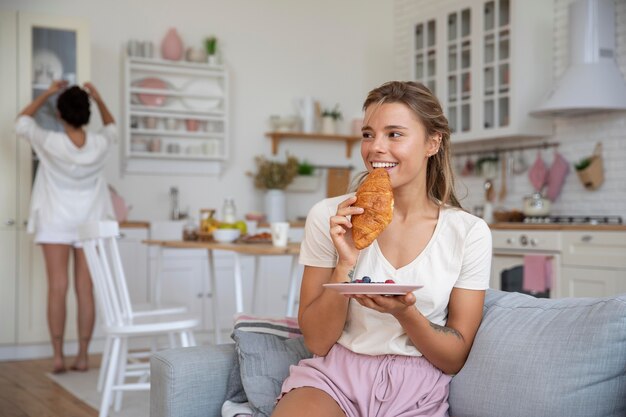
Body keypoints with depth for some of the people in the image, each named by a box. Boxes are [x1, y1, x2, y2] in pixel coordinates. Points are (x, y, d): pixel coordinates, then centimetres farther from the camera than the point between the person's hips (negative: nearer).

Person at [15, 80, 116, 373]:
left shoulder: (50, 142, -13)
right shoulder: (99, 144, -7)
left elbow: (22, 122, 7)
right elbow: (112, 127, 19)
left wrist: (46, 94, 10)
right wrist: (97, 98, 15)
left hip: (56, 223, -2)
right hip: (89, 224, 2)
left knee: (57, 289, -1)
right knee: (85, 290, 2)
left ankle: (58, 357, -1)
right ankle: (83, 356, 6)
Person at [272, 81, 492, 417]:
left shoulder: (470, 233, -3)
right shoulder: (329, 216, -3)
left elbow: (455, 359, 0)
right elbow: (317, 342, -2)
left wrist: (404, 312, -19)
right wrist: (345, 264, -17)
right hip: (333, 376, -1)